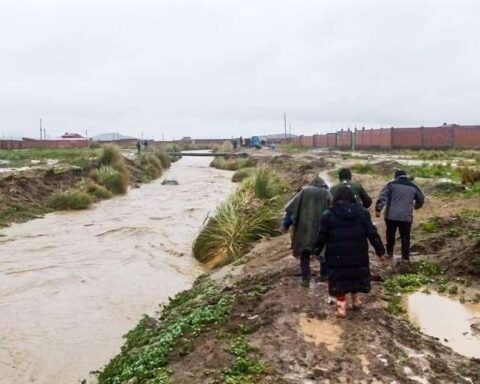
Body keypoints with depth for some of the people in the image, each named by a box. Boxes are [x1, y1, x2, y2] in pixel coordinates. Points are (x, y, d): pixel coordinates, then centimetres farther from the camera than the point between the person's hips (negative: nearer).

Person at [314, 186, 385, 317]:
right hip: (358, 255, 2)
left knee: (339, 280, 10)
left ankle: (341, 308, 12)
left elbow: (321, 236, -3)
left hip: (337, 256, -2)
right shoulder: (362, 212, -1)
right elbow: (372, 233, -1)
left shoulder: (328, 215, -6)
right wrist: (380, 250, 8)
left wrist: (316, 251, 11)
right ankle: (356, 301, 36)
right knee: (355, 277, 22)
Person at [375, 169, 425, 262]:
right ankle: (405, 258, 7)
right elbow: (421, 199, 23)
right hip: (406, 217, 1)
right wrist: (416, 206, 42)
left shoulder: (392, 184, 2)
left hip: (391, 215, -1)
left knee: (390, 234, 16)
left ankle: (389, 252, 27)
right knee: (405, 237, 7)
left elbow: (382, 196, -10)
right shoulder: (413, 186, 11)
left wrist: (378, 209, -13)